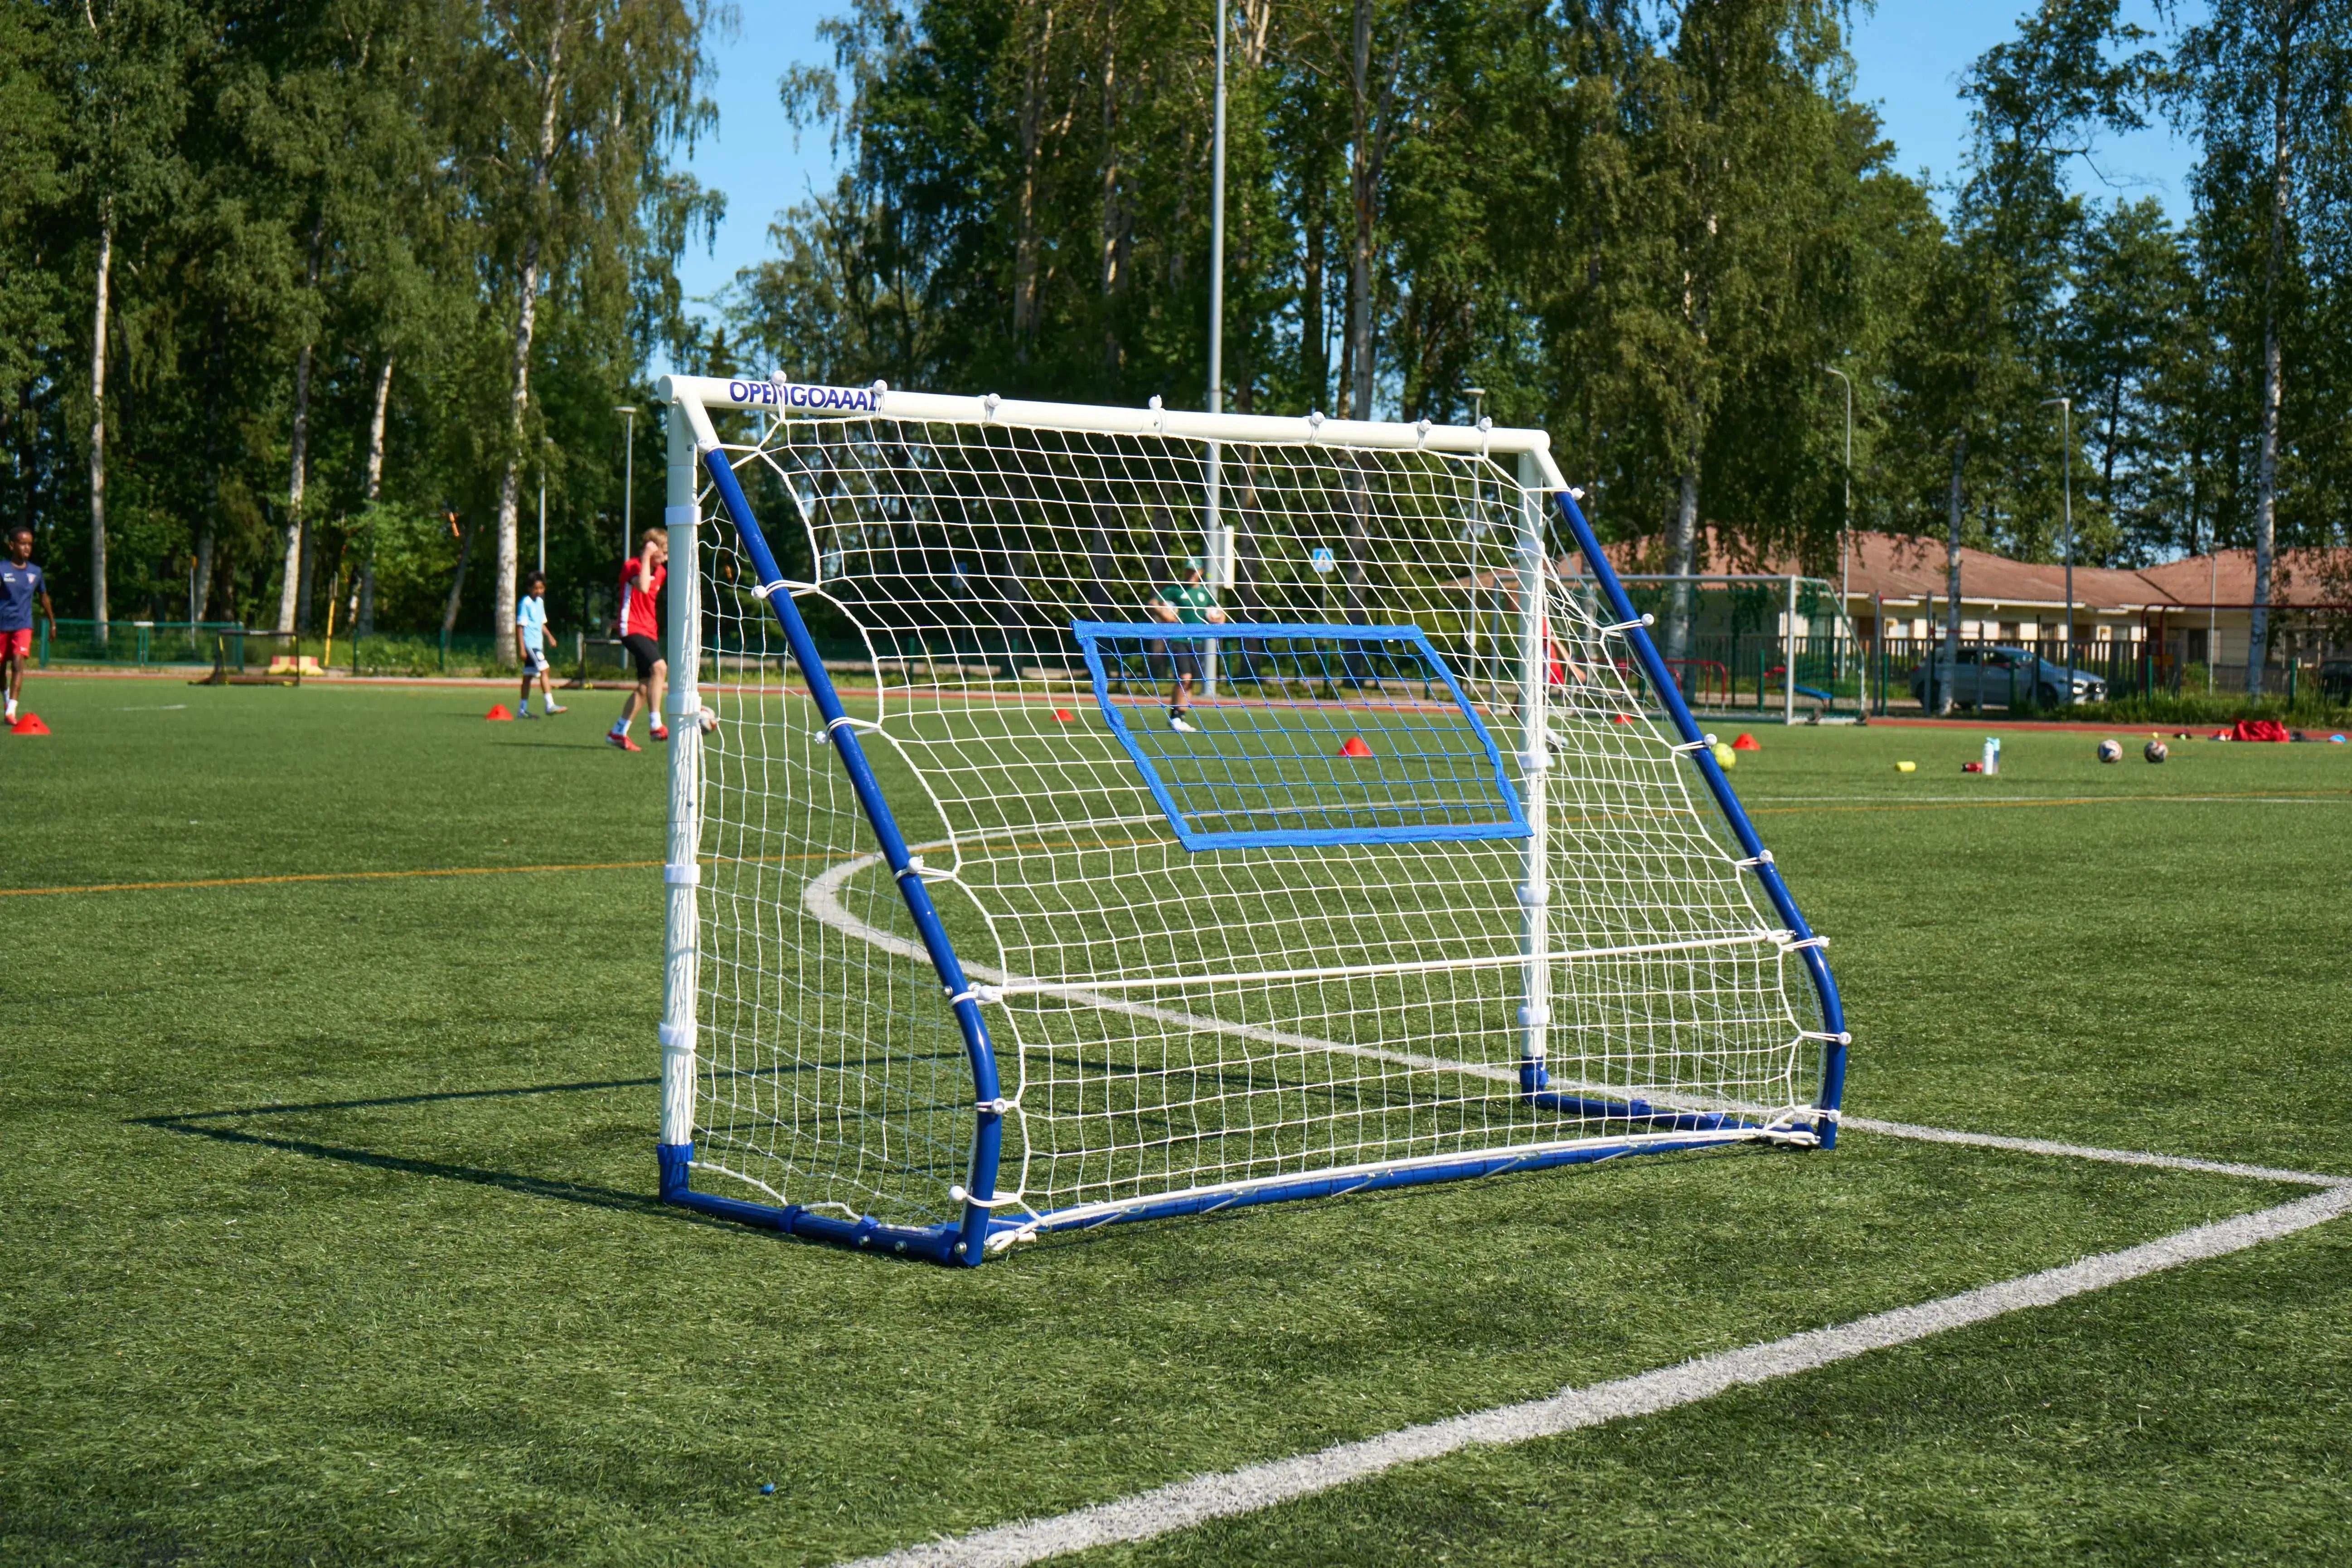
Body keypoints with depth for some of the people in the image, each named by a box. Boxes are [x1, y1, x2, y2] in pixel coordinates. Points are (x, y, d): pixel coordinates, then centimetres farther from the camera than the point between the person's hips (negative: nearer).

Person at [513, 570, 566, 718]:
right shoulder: (525, 603, -11)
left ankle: (523, 709, 14)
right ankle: (550, 705, -18)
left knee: (529, 676, 10)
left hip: (537, 644, 9)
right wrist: (521, 649, -16)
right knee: (544, 670, -15)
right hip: (529, 644, -9)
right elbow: (520, 626, -13)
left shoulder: (540, 602, 14)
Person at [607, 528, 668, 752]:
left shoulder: (660, 571, 14)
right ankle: (656, 726, -33)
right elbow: (643, 587, -30)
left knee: (645, 686, 8)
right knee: (659, 668, -29)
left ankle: (618, 733, 17)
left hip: (650, 632, 9)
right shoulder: (632, 566, -10)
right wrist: (646, 556, -25)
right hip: (632, 629, -9)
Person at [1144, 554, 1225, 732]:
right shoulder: (1175, 589, -1)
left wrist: (1220, 619, 2)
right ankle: (1174, 717, -9)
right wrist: (1162, 613, -23)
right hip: (1177, 639, -5)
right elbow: (1152, 603, -5)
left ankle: (1180, 718, 16)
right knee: (1184, 677, -17)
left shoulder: (1205, 592, 13)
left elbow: (1218, 612, 24)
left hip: (1196, 642, 5)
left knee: (1190, 681, 7)